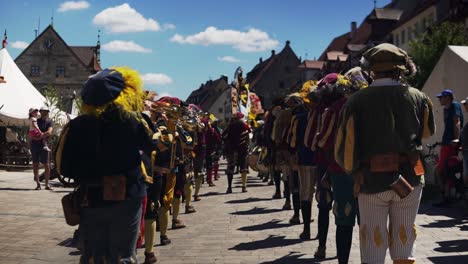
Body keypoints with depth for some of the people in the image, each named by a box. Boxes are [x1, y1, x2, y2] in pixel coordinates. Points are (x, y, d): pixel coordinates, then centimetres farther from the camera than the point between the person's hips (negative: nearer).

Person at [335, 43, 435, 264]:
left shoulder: (357, 101, -8)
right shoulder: (418, 98, -1)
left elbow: (344, 146, -6)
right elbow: (428, 132, 16)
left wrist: (354, 171, 10)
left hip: (372, 179, -2)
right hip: (410, 179, 2)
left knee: (373, 246, 8)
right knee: (404, 243, 14)